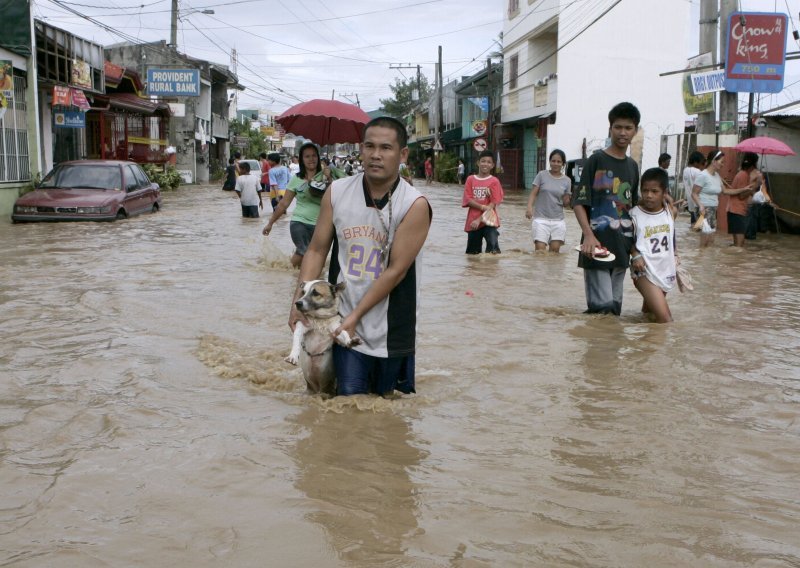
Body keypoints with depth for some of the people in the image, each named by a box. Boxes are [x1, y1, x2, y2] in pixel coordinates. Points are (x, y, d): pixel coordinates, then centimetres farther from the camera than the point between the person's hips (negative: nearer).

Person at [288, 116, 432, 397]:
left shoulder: (414, 205, -13)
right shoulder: (337, 192, -1)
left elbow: (395, 270, -15)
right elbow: (317, 250, 5)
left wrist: (356, 315, -16)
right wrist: (299, 301, -6)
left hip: (391, 330, -1)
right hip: (345, 324, 2)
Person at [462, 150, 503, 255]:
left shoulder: (494, 181, -2)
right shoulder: (470, 179, 5)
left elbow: (493, 204, -8)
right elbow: (468, 200, -3)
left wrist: (479, 219, -16)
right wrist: (482, 207, -19)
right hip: (473, 222, 3)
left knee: (493, 250, -17)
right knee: (472, 253, 11)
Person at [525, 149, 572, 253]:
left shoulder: (566, 181, 6)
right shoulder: (542, 175, -1)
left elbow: (565, 203, 9)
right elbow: (533, 194, -3)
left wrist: (569, 200, -15)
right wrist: (529, 207, -20)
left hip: (558, 221, 3)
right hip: (541, 219, -2)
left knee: (555, 250, 0)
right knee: (540, 250, -11)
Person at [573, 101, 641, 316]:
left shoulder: (633, 166, 13)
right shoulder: (596, 160, -5)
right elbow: (579, 202, -9)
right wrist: (588, 234, -23)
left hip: (622, 247, 6)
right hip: (598, 245, -6)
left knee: (615, 307, 10)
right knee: (602, 307, -9)